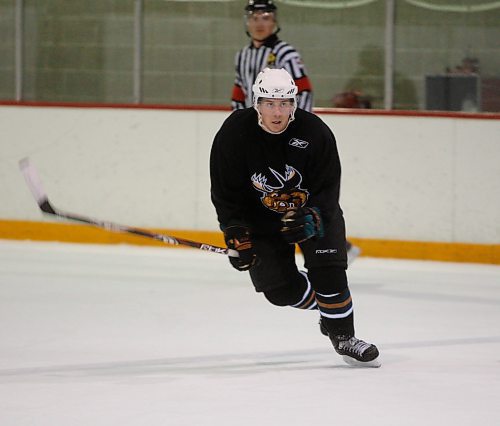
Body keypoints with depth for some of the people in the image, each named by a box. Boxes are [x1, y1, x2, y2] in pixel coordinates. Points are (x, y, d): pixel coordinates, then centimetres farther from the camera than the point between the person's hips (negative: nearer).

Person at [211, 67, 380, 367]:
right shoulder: (234, 134, -20)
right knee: (280, 287, -9)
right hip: (259, 216, 1)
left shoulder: (314, 132, -21)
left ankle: (343, 335, -1)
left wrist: (311, 219, -35)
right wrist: (237, 236, -21)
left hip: (313, 210, -1)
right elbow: (225, 194, -13)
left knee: (328, 271, -17)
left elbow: (327, 188, -17)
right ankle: (326, 308, 20)